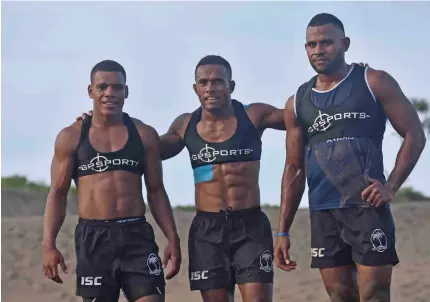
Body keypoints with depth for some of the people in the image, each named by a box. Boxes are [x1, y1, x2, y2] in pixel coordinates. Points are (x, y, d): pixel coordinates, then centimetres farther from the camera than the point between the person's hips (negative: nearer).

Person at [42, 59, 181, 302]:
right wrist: (49, 244, -6)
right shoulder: (71, 137, 5)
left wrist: (173, 239, 3)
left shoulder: (145, 135, 8)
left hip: (137, 235, 1)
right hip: (93, 238, -1)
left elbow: (156, 191, 11)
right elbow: (58, 193, 5)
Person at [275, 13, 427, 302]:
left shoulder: (374, 83, 1)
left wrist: (391, 187, -13)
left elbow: (414, 134, 0)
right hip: (323, 214, 4)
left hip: (367, 207, -4)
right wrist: (283, 231, 10)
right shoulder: (297, 104, 12)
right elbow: (294, 169, 15)